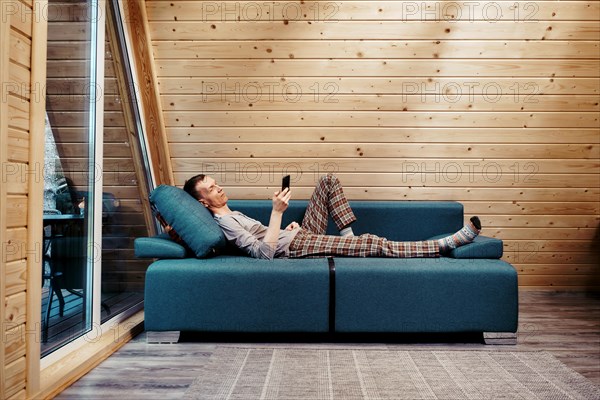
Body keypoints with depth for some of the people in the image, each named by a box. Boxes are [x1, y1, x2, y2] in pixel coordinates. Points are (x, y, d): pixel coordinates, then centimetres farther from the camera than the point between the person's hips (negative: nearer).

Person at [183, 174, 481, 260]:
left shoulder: (233, 214, 19)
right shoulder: (224, 223, -12)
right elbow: (265, 252, -24)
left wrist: (288, 228, 10)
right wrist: (277, 212, -27)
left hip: (301, 235, 10)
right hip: (296, 247, -10)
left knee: (328, 181, 10)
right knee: (373, 244, -18)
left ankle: (348, 238, 4)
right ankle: (447, 243, -12)